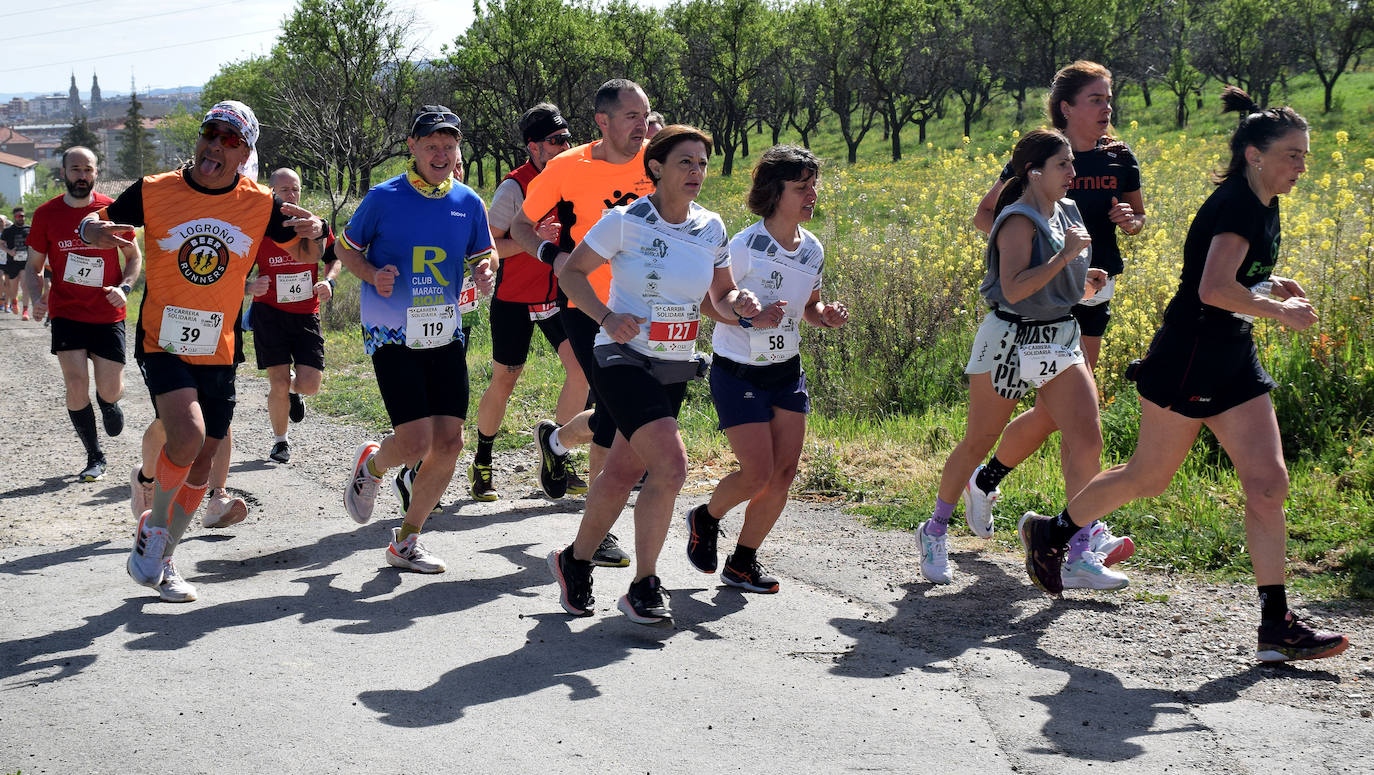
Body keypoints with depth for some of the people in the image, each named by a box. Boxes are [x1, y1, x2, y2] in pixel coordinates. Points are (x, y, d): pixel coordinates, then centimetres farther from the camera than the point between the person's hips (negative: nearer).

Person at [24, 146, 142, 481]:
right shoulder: (46, 214, -2)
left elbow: (134, 256, 9)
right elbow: (34, 267, 6)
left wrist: (124, 287, -10)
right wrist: (36, 298, -14)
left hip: (108, 315, 0)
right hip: (66, 313, 0)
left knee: (111, 392, -1)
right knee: (76, 386, -11)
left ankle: (107, 400, 40)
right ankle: (95, 457, 8)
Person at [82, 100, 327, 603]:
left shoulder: (261, 206, -2)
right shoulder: (153, 192, -7)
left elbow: (305, 254, 10)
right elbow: (96, 224, 5)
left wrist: (313, 232, -15)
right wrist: (92, 232, -21)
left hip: (219, 354, 3)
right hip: (162, 347, -3)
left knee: (201, 463, 7)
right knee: (188, 435, -25)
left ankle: (165, 559, 28)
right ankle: (153, 524, 1)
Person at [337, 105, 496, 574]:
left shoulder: (468, 203, 4)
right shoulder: (383, 198, -7)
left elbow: (483, 254, 15)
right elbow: (345, 247, 4)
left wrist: (486, 271, -9)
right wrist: (374, 276, -15)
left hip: (445, 336, 4)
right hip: (392, 337, -4)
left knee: (448, 444, -1)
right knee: (415, 443, -14)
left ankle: (406, 541, 16)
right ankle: (370, 464, 23)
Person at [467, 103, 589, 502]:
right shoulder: (514, 187, -16)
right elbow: (489, 246, -17)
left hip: (558, 295, 5)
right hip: (514, 299, -5)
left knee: (582, 368, -12)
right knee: (503, 383, 3)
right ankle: (481, 464, 23)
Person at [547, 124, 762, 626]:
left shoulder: (711, 228, 4)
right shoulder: (626, 221, -12)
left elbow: (720, 297, 14)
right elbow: (571, 272, -4)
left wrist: (739, 304, -10)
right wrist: (606, 317, -19)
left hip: (674, 370, 6)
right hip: (625, 361, -6)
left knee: (623, 473, 14)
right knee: (671, 468, -19)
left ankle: (575, 562, 35)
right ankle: (643, 588, -6)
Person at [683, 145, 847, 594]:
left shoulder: (812, 250, 2)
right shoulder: (745, 247, -18)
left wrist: (826, 316, -5)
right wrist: (751, 319, -28)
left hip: (787, 372, 6)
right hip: (738, 373, -6)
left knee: (785, 473, 1)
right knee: (757, 475, -10)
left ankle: (742, 563, 16)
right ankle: (705, 519, 22)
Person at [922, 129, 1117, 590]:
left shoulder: (1068, 212, 9)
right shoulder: (1019, 221, -15)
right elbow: (1014, 290, -28)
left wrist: (1086, 284, 3)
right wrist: (1067, 255, -25)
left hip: (1060, 341, 7)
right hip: (1011, 340, -7)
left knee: (1087, 440, -9)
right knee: (978, 443, 6)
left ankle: (1080, 557, -6)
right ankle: (936, 530, 28)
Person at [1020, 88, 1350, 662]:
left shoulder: (1261, 206, 11)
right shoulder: (1235, 204, -19)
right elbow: (1214, 290, -31)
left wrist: (1271, 284, 9)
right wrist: (1279, 310, -20)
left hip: (1234, 361, 9)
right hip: (1188, 359, -9)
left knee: (1268, 482, -2)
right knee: (1149, 478, 5)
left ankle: (1276, 626, -2)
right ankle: (1049, 533, 29)